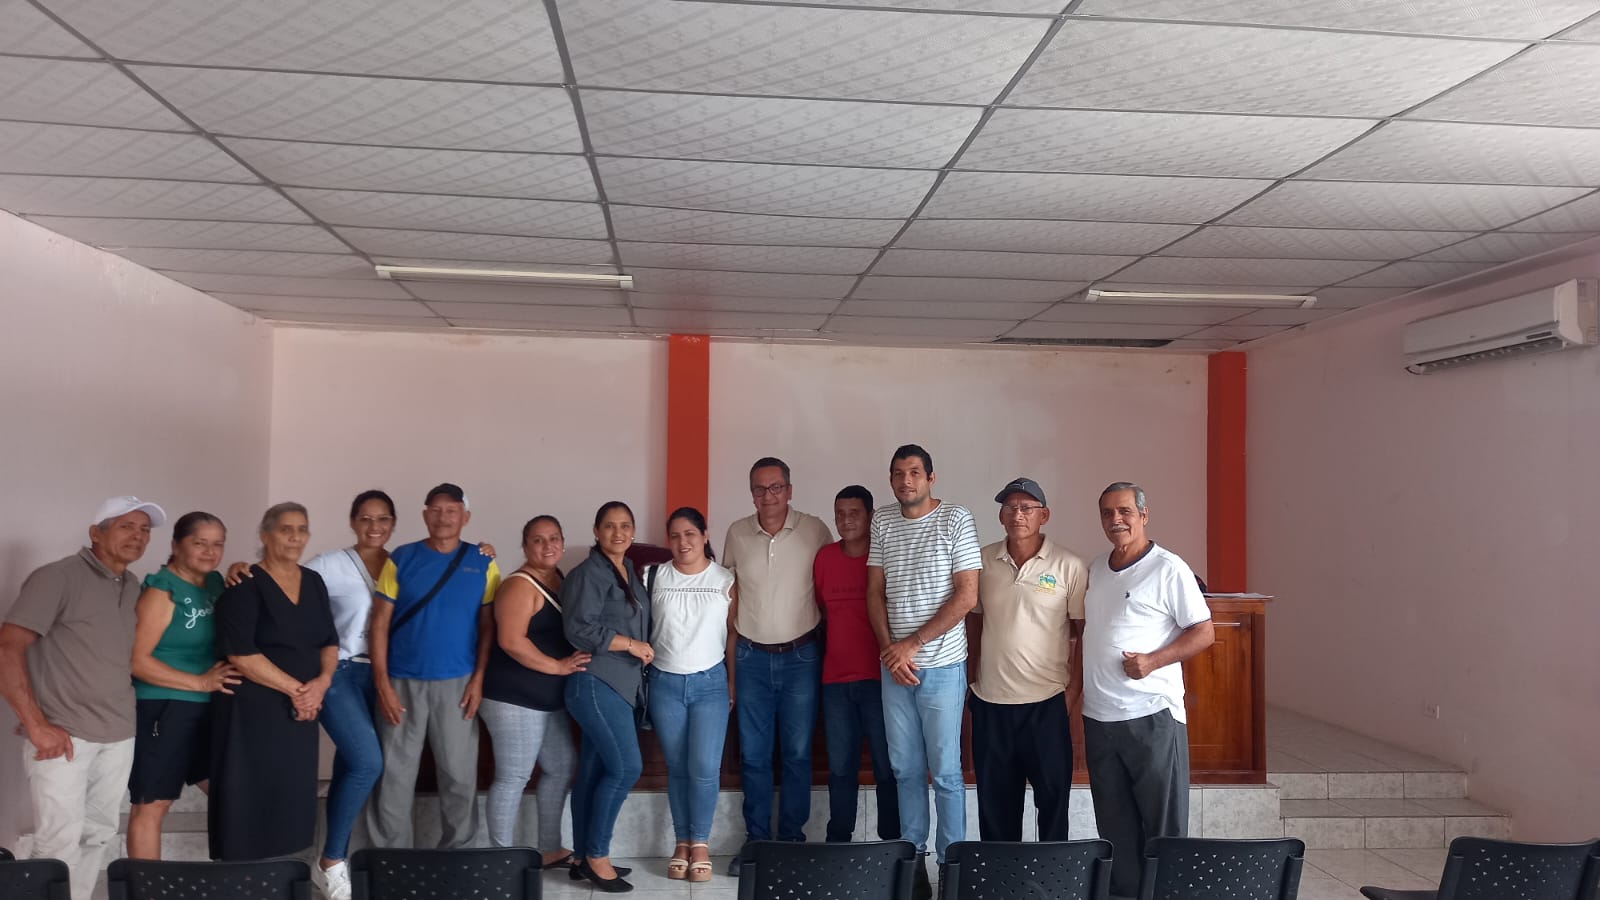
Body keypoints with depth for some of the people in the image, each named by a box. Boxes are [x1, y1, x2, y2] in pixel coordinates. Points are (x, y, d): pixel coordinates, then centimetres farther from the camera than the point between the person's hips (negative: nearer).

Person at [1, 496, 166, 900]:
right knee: (60, 844, -5)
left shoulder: (132, 586, 13)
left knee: (99, 836, 11)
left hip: (119, 737, 6)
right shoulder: (57, 577, -8)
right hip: (64, 735, -6)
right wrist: (37, 726, -17)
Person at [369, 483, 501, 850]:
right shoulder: (402, 558, 2)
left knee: (459, 775, 5)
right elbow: (380, 624, 0)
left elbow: (488, 626, 4)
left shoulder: (482, 563, 4)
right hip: (403, 682, 0)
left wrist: (478, 679, -5)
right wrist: (382, 683, -7)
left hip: (457, 684, 0)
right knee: (394, 776, 4)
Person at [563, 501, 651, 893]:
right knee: (626, 767, -10)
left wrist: (645, 649, 8)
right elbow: (580, 629, -19)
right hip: (596, 683, -8)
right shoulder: (589, 573, -11)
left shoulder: (630, 571, 15)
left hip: (618, 684, 8)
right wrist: (632, 645, -15)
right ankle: (597, 856, 2)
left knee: (594, 772, 11)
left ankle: (585, 857, 18)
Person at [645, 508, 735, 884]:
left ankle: (701, 842, 10)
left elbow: (734, 634, 3)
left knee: (705, 767, -6)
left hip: (710, 682, -1)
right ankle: (683, 842, 18)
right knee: (677, 767, 6)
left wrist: (734, 683, 2)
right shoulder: (653, 577, 3)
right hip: (665, 683, 1)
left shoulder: (725, 580, 1)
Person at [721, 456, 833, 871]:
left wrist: (826, 647, 1)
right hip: (752, 657, 2)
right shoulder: (737, 533, 1)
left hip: (801, 656, -2)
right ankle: (755, 840, 19)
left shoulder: (815, 530, -7)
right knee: (753, 754, 7)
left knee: (797, 753, 5)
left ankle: (791, 838, 19)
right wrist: (731, 657, 9)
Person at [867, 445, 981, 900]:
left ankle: (951, 863, 15)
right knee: (905, 768, 11)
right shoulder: (882, 522, 6)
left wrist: (913, 644, -11)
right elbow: (875, 592, 8)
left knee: (946, 771, 3)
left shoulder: (956, 520, -7)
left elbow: (966, 596, -11)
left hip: (942, 665, -4)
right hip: (894, 664, 4)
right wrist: (890, 650, -4)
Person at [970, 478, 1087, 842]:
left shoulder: (1069, 566, -6)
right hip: (990, 701, 3)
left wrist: (1076, 686, -6)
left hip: (1047, 701, -3)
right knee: (994, 798, 12)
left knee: (1053, 794, 6)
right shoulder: (983, 561, 4)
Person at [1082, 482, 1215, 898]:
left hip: (1152, 715, -6)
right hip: (1098, 716, 6)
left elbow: (1204, 632, -9)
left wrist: (1153, 661, -20)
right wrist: (1079, 687, 12)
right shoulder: (1095, 569, 12)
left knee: (1163, 823, 3)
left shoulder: (1169, 569, -8)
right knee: (1114, 823, 14)